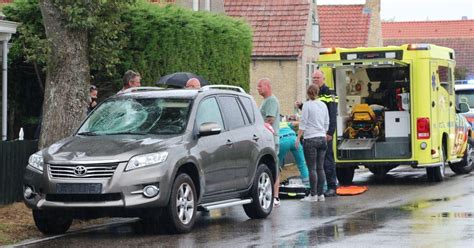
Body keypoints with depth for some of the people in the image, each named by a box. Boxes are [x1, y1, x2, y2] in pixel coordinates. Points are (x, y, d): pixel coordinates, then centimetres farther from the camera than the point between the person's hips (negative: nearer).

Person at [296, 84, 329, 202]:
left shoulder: (307, 105, -7)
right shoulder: (323, 105, 10)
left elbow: (303, 123, -9)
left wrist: (298, 138, -5)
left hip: (311, 139, -6)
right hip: (322, 139, 6)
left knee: (312, 168, -5)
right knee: (320, 168, 8)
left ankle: (313, 195, -6)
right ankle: (321, 194, 9)